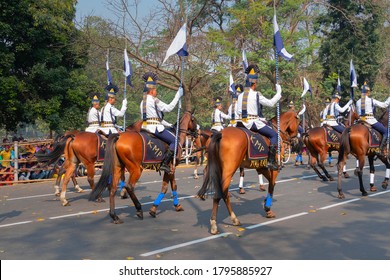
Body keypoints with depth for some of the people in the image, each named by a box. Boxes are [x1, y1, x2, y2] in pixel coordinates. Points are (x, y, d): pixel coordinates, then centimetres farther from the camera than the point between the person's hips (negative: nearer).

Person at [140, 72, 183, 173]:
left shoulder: (142, 102, 19)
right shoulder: (153, 100, -10)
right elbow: (168, 108, -12)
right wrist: (178, 96, -5)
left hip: (146, 126, 10)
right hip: (155, 127, -10)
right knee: (175, 141, -6)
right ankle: (165, 164, -14)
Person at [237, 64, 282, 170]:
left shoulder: (240, 95, 11)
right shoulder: (256, 94, -9)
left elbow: (239, 111, 14)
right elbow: (270, 103, -4)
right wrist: (279, 93, 8)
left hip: (243, 123, 8)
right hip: (254, 122, -8)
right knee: (274, 134, -2)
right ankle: (271, 161, -11)